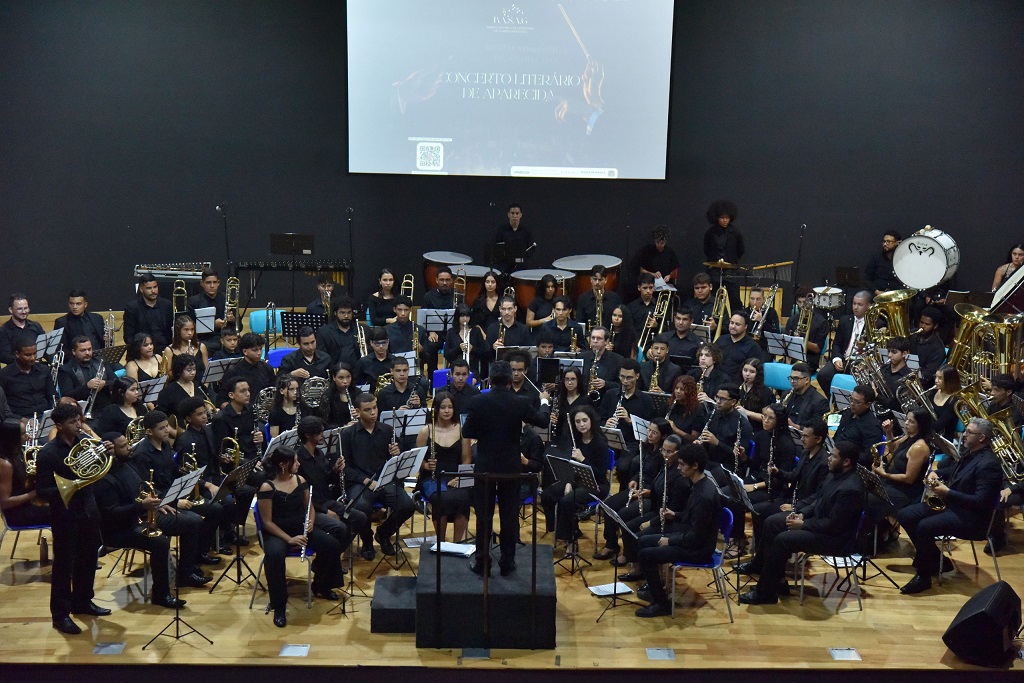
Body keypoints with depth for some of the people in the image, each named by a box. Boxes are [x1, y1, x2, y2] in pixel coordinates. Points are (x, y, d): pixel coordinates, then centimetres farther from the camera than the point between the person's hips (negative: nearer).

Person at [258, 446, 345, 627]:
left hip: (301, 528, 6)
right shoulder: (267, 488, -16)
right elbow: (267, 522, -15)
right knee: (275, 555, -39)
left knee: (332, 545, -16)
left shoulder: (300, 481, 2)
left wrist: (310, 521, -9)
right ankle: (279, 606, -21)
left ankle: (321, 586, 11)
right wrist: (289, 539, -22)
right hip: (276, 533, -5)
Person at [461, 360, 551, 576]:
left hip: (485, 466, 0)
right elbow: (544, 421, 6)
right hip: (511, 467, 1)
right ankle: (507, 562, 17)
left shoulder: (477, 402, -12)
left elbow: (467, 433, -7)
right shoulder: (521, 403, -9)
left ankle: (482, 562, 16)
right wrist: (544, 401, 25)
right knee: (509, 515, 10)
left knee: (483, 515, 9)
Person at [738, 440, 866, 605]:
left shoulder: (850, 489, -29)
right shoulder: (837, 474, 1)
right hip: (818, 519, 10)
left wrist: (803, 525, -19)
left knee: (783, 539, -23)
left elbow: (833, 525, -27)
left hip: (834, 537, -10)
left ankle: (765, 593, -12)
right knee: (772, 522, 6)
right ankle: (759, 565, 23)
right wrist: (802, 513, -1)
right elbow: (818, 499, 14)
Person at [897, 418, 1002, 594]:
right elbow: (949, 472, 25)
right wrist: (933, 475, 3)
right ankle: (934, 559, 10)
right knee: (904, 516, -1)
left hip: (970, 516, -10)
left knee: (924, 526, -30)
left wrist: (947, 493, -24)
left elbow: (980, 501, -26)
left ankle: (924, 576, -13)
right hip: (948, 503, 10)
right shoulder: (968, 454, 10)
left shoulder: (989, 464, -19)